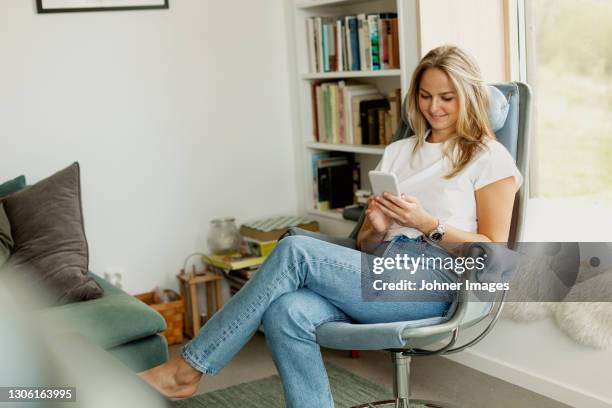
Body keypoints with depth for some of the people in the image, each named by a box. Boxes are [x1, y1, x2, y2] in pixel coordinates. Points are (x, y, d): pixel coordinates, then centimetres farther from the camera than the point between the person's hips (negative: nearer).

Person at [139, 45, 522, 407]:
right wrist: (376, 228, -3)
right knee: (287, 312, -29)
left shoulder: (490, 157, 7)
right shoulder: (397, 153, 23)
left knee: (296, 250, -25)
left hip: (434, 283, -5)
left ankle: (188, 369, -15)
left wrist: (428, 223, -13)